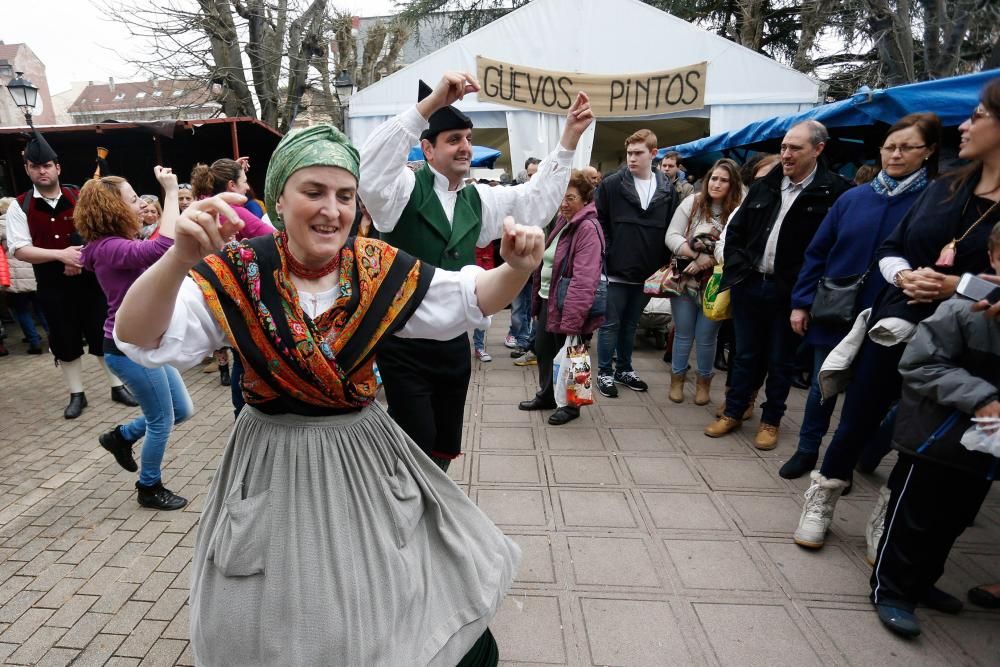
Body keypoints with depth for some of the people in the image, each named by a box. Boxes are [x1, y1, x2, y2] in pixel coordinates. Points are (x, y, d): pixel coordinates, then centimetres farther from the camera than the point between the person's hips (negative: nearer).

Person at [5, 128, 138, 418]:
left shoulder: (80, 198, 0)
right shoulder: (19, 207, -1)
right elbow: (20, 250, -6)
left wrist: (81, 259, -15)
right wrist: (61, 255, -20)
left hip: (90, 279, 0)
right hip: (52, 286, 0)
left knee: (104, 334, 6)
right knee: (65, 341, 9)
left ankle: (118, 387, 18)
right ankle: (77, 395, 22)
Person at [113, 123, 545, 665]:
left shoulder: (379, 268, -8)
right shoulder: (238, 274, -14)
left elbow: (471, 300, -5)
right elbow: (136, 339, -22)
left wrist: (516, 269, -26)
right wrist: (180, 259, -41)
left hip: (367, 453, 2)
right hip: (273, 463, -1)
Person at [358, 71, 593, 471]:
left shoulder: (478, 200, 9)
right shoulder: (405, 189, -10)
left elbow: (536, 203, 10)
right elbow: (370, 168, -30)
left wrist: (569, 139, 3)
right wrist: (432, 102, -36)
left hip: (454, 341, 6)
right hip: (405, 342, -6)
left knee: (445, 446, 17)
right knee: (418, 445, -1)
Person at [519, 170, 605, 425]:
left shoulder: (588, 229, -18)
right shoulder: (562, 222, 11)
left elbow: (584, 280, -26)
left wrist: (571, 319, -28)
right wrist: (537, 300, 16)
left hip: (567, 305, -9)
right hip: (547, 300, 9)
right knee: (542, 350, 19)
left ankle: (570, 405, 26)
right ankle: (546, 395, 38)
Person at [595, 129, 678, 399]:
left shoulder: (667, 189, 5)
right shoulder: (611, 185, -4)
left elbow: (670, 231, 9)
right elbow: (598, 224, -4)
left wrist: (664, 267, 3)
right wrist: (604, 258, -9)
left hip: (647, 273, 3)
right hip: (617, 271, -3)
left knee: (631, 325, 16)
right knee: (610, 324, 4)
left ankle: (624, 369, 30)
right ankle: (605, 373, 17)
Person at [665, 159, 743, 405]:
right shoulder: (692, 203, 0)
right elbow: (672, 236, -5)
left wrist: (709, 262, -23)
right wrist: (697, 256, -16)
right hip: (685, 280, 2)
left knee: (706, 337, 8)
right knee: (683, 334, 12)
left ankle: (704, 383, 29)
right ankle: (677, 380, 28)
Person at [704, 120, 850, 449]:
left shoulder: (834, 191, -9)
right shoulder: (764, 186, 8)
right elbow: (735, 230, 13)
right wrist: (737, 269, 3)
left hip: (789, 293, -4)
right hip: (749, 285, 4)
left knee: (780, 361, 11)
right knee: (745, 355, 16)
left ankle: (771, 421, 28)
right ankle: (733, 412, 29)